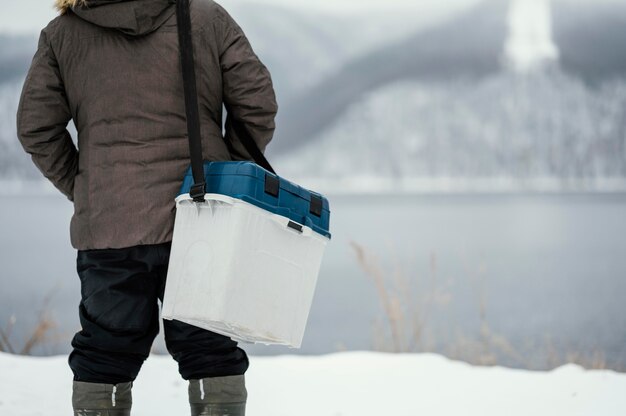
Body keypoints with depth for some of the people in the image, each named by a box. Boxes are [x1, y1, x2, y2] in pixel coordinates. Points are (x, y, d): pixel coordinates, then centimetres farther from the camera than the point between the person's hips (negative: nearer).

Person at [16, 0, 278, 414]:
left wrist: (79, 187, 13)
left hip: (107, 225, 1)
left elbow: (36, 127, 3)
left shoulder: (63, 34, 6)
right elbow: (257, 103, 0)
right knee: (212, 354, 7)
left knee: (104, 356, 11)